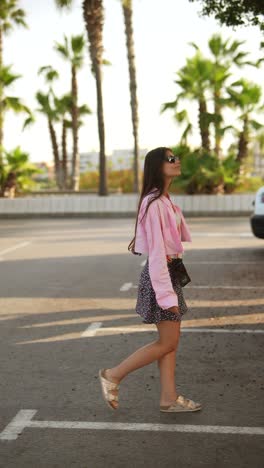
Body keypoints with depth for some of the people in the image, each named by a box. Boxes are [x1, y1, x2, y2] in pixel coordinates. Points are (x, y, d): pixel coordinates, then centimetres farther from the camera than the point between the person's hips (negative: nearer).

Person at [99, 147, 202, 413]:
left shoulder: (165, 201, 11)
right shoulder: (154, 203, -19)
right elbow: (156, 251, -22)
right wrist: (166, 294, -23)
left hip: (170, 270, 9)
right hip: (160, 274, -9)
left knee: (171, 340, 12)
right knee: (167, 342, -1)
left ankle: (169, 398, 19)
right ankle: (113, 376, 8)